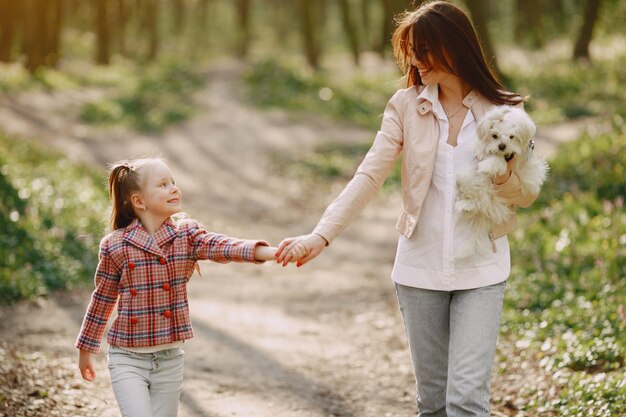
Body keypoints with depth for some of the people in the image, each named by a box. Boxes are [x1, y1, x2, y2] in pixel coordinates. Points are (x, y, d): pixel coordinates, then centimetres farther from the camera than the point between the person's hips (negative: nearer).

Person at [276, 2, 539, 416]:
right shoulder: (406, 106, 0)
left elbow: (526, 196, 4)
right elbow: (369, 177, -6)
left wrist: (503, 177, -20)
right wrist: (321, 235, -18)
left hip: (481, 272, -2)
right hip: (420, 269, 2)